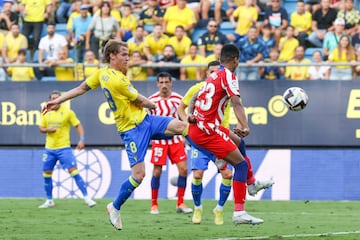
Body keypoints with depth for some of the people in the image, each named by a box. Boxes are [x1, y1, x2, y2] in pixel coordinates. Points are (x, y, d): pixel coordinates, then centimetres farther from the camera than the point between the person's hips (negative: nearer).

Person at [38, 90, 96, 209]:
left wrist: (81, 139, -15)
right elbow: (41, 128, 13)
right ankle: (49, 201, 20)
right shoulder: (46, 113, 5)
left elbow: (78, 125, -1)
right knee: (46, 174, 6)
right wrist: (48, 129, -10)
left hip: (64, 148, -4)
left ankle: (87, 197, -11)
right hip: (49, 149, 4)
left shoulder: (67, 112, -5)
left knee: (74, 171, -13)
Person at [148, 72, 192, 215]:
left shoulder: (178, 99, 1)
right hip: (159, 140, -2)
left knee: (183, 168, -6)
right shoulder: (152, 100, -4)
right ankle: (154, 204, 9)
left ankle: (180, 203, 4)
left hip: (176, 139, 2)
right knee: (157, 171, -4)